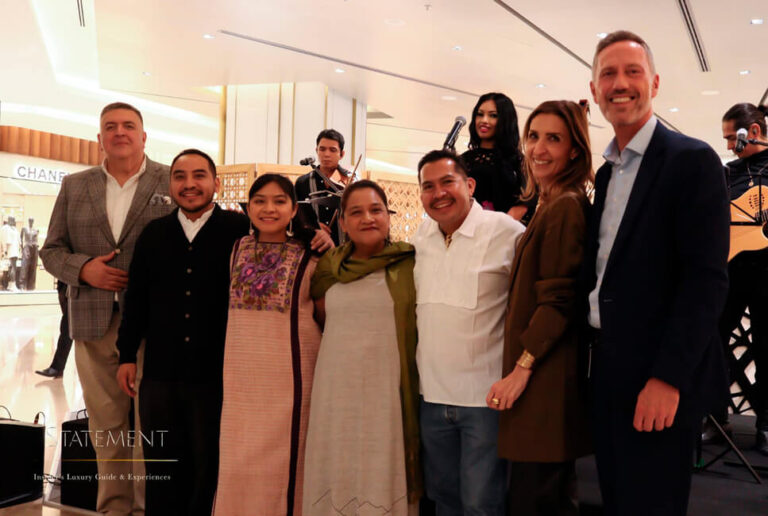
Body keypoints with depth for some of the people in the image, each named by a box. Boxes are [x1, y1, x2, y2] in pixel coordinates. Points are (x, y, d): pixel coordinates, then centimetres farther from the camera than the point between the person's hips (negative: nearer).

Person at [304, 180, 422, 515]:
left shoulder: (411, 262, -1)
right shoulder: (328, 267, 8)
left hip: (389, 394, -3)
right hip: (336, 393, 3)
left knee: (385, 482, 4)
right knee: (339, 480, 9)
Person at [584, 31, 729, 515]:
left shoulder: (693, 160, -11)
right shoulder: (607, 171, 12)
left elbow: (707, 278, -18)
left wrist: (668, 378, -22)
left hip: (662, 381, -7)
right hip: (609, 369, 7)